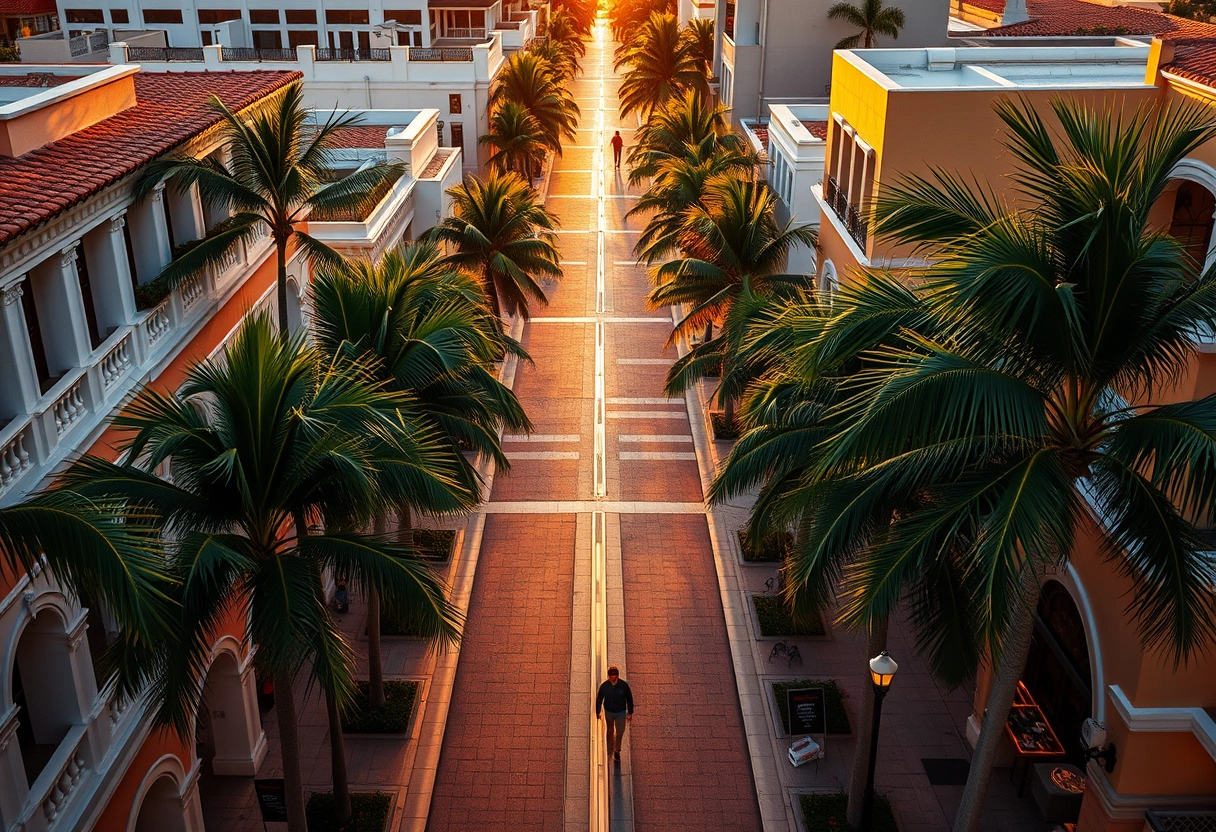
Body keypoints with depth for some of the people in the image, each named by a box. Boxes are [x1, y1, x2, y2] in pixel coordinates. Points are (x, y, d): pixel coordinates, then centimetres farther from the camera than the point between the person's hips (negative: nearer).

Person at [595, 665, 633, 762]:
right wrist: (597, 713, 0)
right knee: (610, 732, 16)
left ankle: (617, 751, 23)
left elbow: (629, 699, -7)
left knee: (620, 732, 3)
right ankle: (610, 750, 35)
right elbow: (599, 700, -6)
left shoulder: (624, 685, -21)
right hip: (609, 712, 1)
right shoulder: (604, 686, -20)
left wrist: (630, 713, -1)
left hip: (621, 712, -1)